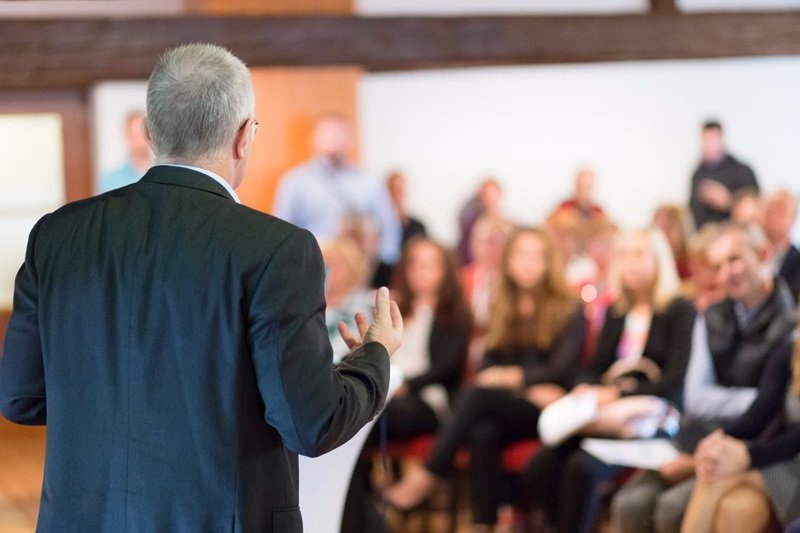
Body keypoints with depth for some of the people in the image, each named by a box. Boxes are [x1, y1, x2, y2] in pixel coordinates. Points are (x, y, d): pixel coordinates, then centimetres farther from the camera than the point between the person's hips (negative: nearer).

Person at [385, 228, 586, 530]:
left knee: (479, 395, -31)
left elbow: (563, 370, -4)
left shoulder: (568, 311, 5)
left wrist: (515, 377, -17)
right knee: (483, 433, -33)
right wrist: (533, 385, -8)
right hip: (503, 409, 4)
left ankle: (427, 478, -33)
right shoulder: (502, 311, 19)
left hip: (547, 413, -4)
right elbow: (489, 367, 11)